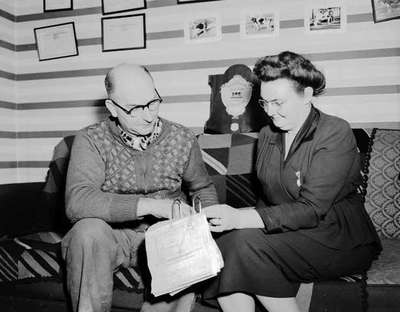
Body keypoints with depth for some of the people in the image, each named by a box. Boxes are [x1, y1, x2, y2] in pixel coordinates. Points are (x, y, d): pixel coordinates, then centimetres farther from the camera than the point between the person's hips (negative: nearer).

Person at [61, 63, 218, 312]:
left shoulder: (183, 138, 0)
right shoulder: (91, 140, -8)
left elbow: (203, 189, 16)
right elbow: (76, 201, -25)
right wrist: (150, 205, -31)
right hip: (113, 237, -1)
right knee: (88, 230, -32)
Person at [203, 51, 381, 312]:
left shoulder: (336, 133, -12)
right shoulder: (267, 135, 11)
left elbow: (312, 209, -22)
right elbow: (267, 197, 11)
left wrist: (240, 218, -32)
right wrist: (231, 218, -11)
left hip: (340, 239, -5)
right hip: (289, 232, 6)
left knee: (247, 243, -28)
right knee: (223, 246, -23)